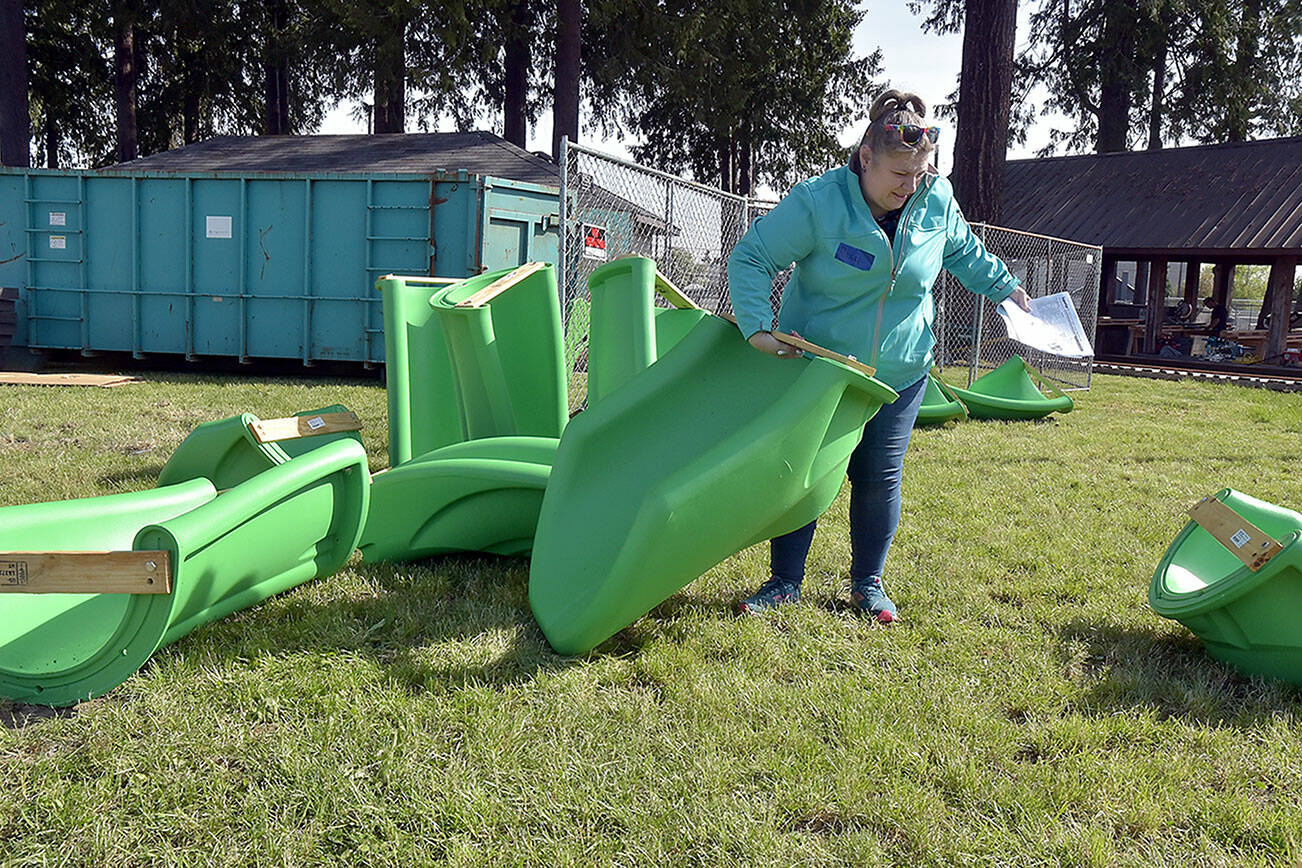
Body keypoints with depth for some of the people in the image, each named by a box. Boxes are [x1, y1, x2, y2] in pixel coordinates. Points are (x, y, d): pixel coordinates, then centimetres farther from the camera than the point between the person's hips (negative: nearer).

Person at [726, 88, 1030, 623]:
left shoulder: (937, 201, -6)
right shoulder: (816, 202, -19)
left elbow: (965, 253, 17)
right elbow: (751, 258, -15)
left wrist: (1007, 289, 22)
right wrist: (758, 327, -26)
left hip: (898, 374, 3)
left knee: (879, 480, 7)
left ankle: (867, 583, 25)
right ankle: (785, 581, 18)